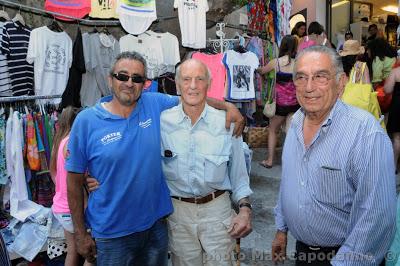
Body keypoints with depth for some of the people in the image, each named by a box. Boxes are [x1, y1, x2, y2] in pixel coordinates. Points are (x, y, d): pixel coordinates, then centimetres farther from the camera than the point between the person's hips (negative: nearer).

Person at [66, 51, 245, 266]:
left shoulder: (155, 104, -5)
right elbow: (74, 181, -6)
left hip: (156, 223, 3)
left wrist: (228, 106, -4)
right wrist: (80, 233, -3)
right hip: (111, 233, -2)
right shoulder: (86, 121, -11)